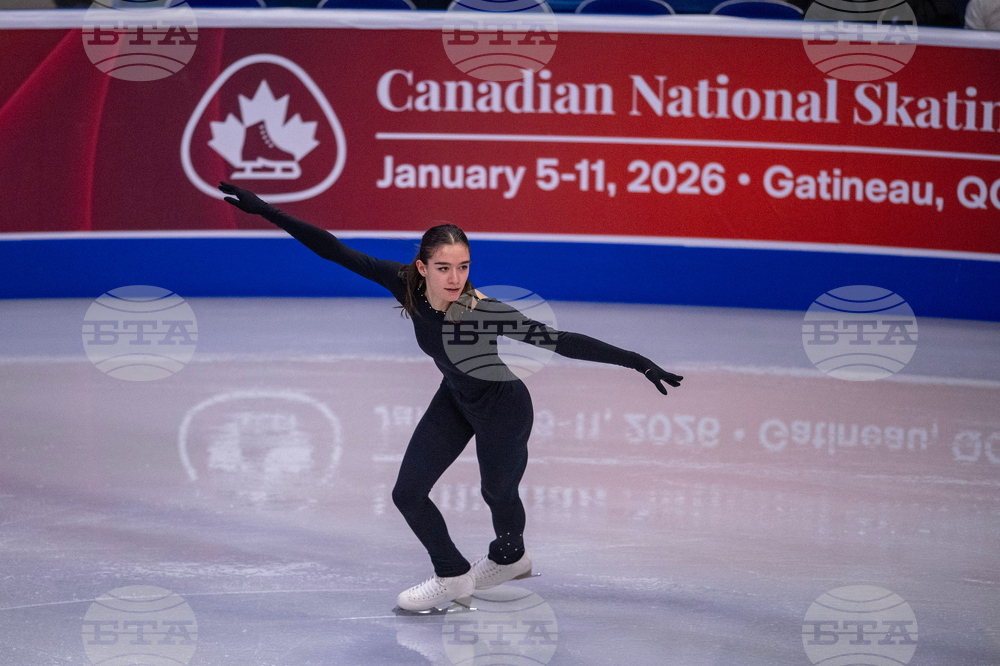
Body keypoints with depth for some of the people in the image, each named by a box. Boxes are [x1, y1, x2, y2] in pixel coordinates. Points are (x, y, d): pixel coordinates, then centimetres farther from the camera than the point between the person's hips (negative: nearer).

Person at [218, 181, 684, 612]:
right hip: (454, 399, 5)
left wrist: (638, 363, -42)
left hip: (503, 407, -5)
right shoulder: (408, 285, -26)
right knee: (408, 493, 4)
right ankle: (453, 577, 30)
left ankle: (510, 556, 56)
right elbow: (336, 252, -24)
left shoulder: (486, 313, -38)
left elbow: (564, 342, -38)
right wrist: (264, 210, -25)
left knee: (497, 491, 20)